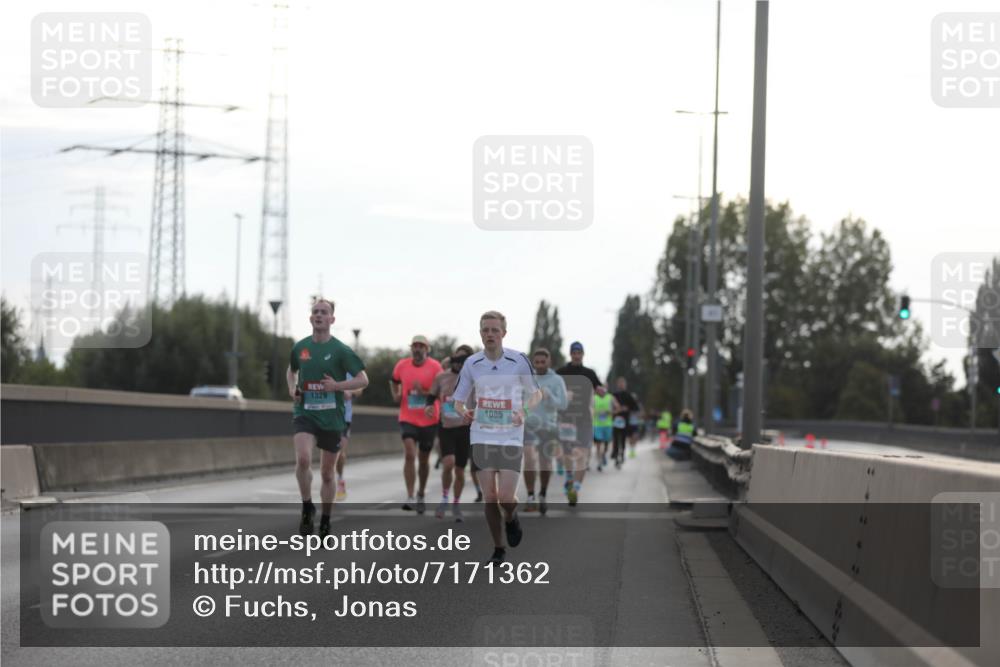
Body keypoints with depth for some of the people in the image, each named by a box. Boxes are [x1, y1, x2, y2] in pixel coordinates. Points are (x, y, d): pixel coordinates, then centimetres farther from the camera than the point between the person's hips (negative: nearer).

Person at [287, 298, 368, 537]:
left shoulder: (340, 350, -5)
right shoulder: (300, 347, 5)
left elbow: (363, 380, -3)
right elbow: (291, 371, 25)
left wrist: (337, 385, -17)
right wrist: (292, 388, 5)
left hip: (332, 418, -1)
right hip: (304, 413, 1)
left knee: (327, 474, 8)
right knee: (303, 459, -25)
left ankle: (325, 522, 24)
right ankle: (307, 508, -5)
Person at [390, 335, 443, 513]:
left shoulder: (435, 367, -6)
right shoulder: (402, 365, 1)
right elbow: (394, 381, 21)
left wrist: (424, 392, -22)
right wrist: (396, 395, 2)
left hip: (429, 420, 0)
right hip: (408, 419, 0)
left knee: (424, 459, 13)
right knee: (409, 455, -18)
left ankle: (421, 495, 33)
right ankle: (410, 497, -20)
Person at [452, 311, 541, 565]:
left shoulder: (519, 360, -4)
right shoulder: (471, 363, 2)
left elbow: (536, 393, 7)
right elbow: (458, 400, 10)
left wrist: (524, 411, -13)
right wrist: (464, 412, -14)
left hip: (511, 437, -2)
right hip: (482, 437, 2)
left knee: (506, 497, -10)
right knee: (489, 497, 0)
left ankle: (511, 519, 26)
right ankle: (498, 549, 17)